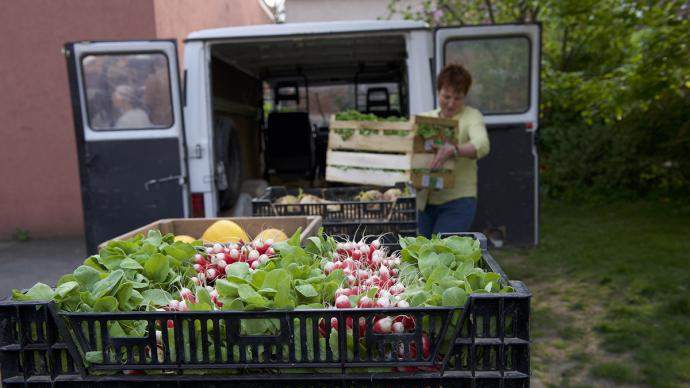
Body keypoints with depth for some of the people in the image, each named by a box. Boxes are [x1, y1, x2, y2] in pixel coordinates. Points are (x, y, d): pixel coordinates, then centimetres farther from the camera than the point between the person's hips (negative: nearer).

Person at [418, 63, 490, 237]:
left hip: (458, 203, -5)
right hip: (424, 201, 5)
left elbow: (482, 145, -23)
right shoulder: (426, 117, 11)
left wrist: (454, 150, -41)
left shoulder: (471, 117, -3)